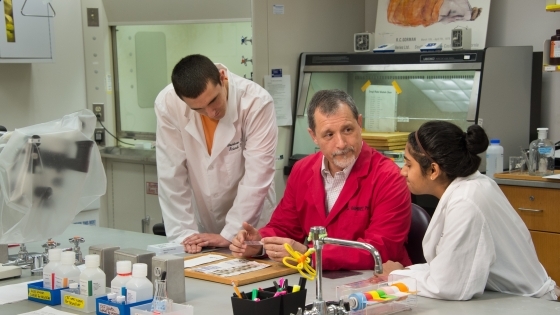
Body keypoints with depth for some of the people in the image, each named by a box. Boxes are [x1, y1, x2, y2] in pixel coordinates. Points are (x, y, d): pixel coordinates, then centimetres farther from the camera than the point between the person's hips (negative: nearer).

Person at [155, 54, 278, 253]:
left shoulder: (256, 102, -19)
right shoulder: (167, 104, -14)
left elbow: (257, 176, -17)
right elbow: (172, 176, -9)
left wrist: (229, 235, -18)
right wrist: (184, 233, -13)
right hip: (200, 226, 1)